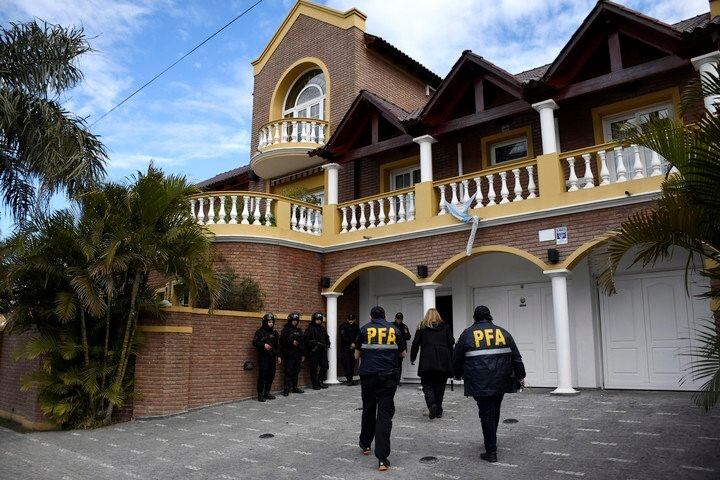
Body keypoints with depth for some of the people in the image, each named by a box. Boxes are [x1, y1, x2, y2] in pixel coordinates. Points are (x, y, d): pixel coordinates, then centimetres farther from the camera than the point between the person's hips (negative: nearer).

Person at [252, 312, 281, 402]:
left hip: (272, 357, 6)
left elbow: (278, 345, 19)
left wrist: (278, 356, 15)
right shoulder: (260, 332, -2)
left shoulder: (274, 332, 15)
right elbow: (254, 342, -9)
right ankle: (260, 395, -2)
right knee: (262, 375, -8)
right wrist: (263, 345, -23)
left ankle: (267, 393, 19)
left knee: (271, 375, 7)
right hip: (263, 357, -6)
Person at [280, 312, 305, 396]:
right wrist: (292, 342, -17)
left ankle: (294, 388, 20)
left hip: (297, 355, 6)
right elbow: (282, 341, -10)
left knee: (296, 372, 10)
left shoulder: (299, 330, 15)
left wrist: (302, 354, 15)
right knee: (288, 372, -7)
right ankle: (286, 390, -4)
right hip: (289, 355, -6)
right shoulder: (286, 330, -2)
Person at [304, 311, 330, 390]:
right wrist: (317, 344, -20)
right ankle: (315, 384, 9)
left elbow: (326, 338, 24)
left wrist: (327, 344, 5)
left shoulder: (322, 328, 16)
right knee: (314, 368, -1)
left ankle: (320, 382, 21)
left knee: (324, 366, 6)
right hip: (313, 352, -7)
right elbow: (306, 340, -16)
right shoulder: (310, 329, -7)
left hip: (322, 351, 7)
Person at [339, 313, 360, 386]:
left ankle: (351, 379, 13)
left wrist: (354, 343, -7)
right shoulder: (343, 326, -8)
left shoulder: (356, 326, 7)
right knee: (346, 363, -9)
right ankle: (349, 380, -7)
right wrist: (351, 343, -10)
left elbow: (358, 336, 9)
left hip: (352, 347, 4)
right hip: (345, 348, -4)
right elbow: (343, 338, -14)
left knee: (352, 363, 4)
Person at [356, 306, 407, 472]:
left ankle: (365, 445, 35)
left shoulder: (364, 329, 4)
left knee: (368, 410, 19)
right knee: (385, 414, -1)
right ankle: (382, 458, -8)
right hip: (389, 376, 0)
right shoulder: (395, 329, 6)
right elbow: (403, 353, 15)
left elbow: (357, 355, 10)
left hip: (368, 375, 1)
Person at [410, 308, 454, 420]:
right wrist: (451, 359, 10)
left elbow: (415, 344, 4)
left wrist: (412, 358, 14)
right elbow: (451, 342, 3)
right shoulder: (445, 327, 10)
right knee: (440, 386, 12)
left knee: (427, 385, 5)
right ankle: (439, 410, 13)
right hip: (443, 361, 2)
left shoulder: (422, 327, 6)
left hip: (427, 361, -2)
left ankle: (431, 404, -20)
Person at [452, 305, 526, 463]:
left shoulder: (467, 334, 0)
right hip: (500, 382, 3)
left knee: (486, 414, 0)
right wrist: (520, 376, 20)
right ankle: (490, 442, 29)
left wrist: (458, 374, 23)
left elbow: (457, 358, 6)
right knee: (495, 411, 18)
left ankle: (491, 451, 1)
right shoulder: (503, 332, 8)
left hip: (480, 383, -3)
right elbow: (516, 357, 11)